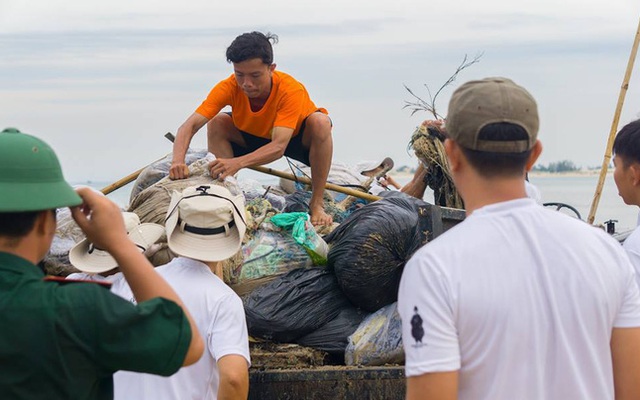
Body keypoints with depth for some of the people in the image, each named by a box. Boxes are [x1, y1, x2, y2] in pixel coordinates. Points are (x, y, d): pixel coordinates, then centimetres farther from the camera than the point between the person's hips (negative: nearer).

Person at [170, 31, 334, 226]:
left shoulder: (291, 90, -37)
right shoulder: (229, 87, -28)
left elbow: (279, 146, -46)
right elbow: (190, 125, -34)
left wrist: (237, 163, -62)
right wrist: (178, 161, -55)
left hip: (298, 140, -3)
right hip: (255, 138, 3)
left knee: (320, 122, -35)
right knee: (216, 124, -21)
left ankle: (317, 204, -23)